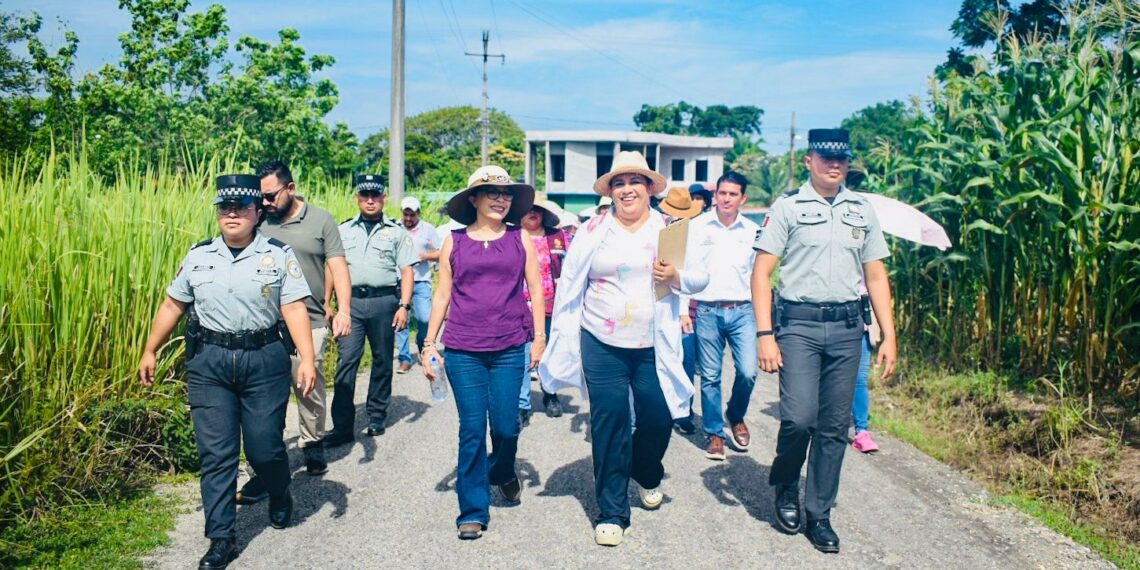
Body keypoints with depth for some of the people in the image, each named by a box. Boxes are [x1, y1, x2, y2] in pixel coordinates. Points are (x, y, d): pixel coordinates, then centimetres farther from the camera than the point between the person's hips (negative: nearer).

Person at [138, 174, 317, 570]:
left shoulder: (279, 254, -3)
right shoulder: (198, 256, 6)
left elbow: (294, 309, -8)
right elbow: (173, 304, 14)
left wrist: (307, 358, -17)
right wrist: (150, 351, 15)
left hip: (264, 361, -2)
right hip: (209, 363, 2)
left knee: (264, 446, 4)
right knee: (215, 454, 2)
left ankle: (280, 497, 37)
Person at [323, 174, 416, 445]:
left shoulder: (396, 231, 7)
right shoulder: (344, 230, 13)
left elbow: (406, 271, 3)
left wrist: (404, 306, -6)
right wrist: (327, 303, 4)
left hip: (384, 301, -1)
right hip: (351, 301, 1)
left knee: (382, 360, 7)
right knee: (346, 360, -7)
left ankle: (377, 416, 20)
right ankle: (342, 426, -6)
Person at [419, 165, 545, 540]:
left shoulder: (520, 239, 6)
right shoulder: (454, 241, 5)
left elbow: (535, 289, 8)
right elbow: (442, 295, 7)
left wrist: (539, 337, 2)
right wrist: (429, 344, 5)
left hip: (509, 349, 1)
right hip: (463, 350, 0)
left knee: (506, 427, 3)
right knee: (472, 429, 1)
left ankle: (502, 472, 37)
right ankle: (473, 511, 13)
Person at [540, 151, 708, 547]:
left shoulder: (668, 229, 4)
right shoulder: (593, 230, 1)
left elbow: (701, 278, 7)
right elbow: (570, 286, 3)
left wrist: (676, 277, -15)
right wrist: (562, 340, 1)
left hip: (654, 347, 1)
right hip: (602, 344, -1)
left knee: (658, 418, 5)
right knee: (609, 424, 0)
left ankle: (647, 475, 40)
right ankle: (611, 512, 13)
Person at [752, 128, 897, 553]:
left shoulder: (862, 211, 13)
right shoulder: (787, 208, 1)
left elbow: (876, 277, 15)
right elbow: (761, 272, -3)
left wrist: (889, 336, 8)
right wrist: (765, 335, -12)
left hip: (847, 327, 4)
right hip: (799, 324, -3)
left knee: (834, 426, 6)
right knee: (799, 417, -13)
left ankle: (819, 515, 19)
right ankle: (785, 487, 16)